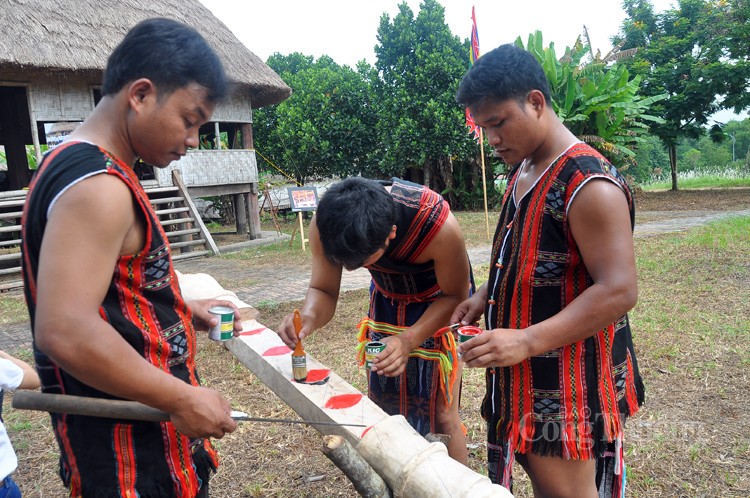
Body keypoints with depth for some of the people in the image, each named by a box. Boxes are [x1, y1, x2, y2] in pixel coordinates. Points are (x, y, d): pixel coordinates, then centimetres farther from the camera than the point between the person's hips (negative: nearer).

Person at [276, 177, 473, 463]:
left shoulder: (439, 226, -40)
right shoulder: (325, 225, -29)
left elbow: (455, 296, -22)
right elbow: (323, 291, -15)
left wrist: (409, 340, -37)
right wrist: (309, 316, -39)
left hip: (440, 302, -3)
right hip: (387, 299, 4)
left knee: (441, 414, -3)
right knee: (382, 408, 9)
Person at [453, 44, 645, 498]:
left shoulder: (589, 185, -21)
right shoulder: (522, 171, 9)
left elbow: (618, 290, -24)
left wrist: (526, 341, -30)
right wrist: (486, 297, 4)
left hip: (567, 385, -8)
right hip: (525, 375, 9)